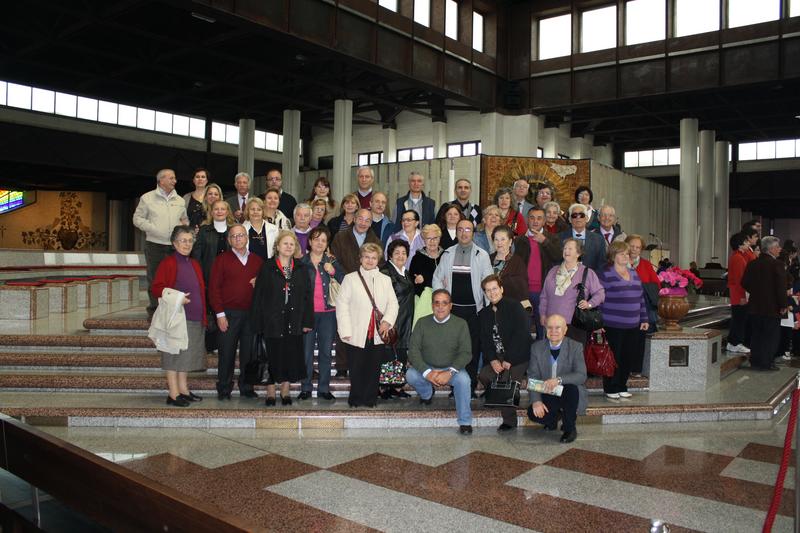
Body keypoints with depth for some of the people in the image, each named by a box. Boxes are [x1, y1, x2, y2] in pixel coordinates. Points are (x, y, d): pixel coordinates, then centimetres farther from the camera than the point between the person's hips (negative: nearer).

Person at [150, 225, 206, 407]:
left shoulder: (194, 264, 15)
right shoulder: (167, 263, -7)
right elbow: (155, 288, -11)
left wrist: (203, 317, 12)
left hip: (194, 318, 7)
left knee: (187, 355, 13)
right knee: (174, 354, -1)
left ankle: (183, 390, 23)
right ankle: (173, 394, 5)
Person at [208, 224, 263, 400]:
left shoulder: (257, 261, 12)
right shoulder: (222, 259, 2)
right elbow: (214, 287, -3)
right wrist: (220, 314, -9)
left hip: (251, 313, 3)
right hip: (228, 314, -2)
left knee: (249, 353, 6)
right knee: (226, 353, 2)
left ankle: (247, 388, 18)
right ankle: (224, 389, 14)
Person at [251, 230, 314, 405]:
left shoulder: (301, 269, 7)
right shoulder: (267, 267, -1)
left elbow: (308, 295, 6)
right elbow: (258, 295, -3)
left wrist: (307, 321, 0)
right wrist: (258, 323, -7)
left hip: (294, 321, 2)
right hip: (272, 320, -2)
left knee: (291, 356, 5)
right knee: (272, 356, 3)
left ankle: (285, 391, 19)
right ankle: (270, 392, 16)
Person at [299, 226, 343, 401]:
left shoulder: (332, 262, 7)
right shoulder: (301, 262, 3)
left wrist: (333, 271, -14)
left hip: (328, 312, 1)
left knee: (326, 352, 6)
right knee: (307, 352, 2)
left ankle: (324, 388, 14)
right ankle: (306, 388, 12)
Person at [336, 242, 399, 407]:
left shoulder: (385, 280, 15)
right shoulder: (350, 279, 5)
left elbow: (393, 303, 10)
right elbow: (342, 304, -1)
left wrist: (387, 321, -9)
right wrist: (346, 331, -9)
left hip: (378, 334, 3)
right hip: (357, 335, -2)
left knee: (374, 368, 7)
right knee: (356, 369, 2)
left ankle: (370, 398, 20)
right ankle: (356, 398, 18)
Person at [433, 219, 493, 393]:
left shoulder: (482, 255, 2)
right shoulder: (447, 254, 8)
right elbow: (437, 278, 11)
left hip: (474, 309, -2)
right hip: (452, 307, 2)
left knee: (473, 346, 0)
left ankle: (470, 385, 12)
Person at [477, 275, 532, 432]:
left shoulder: (514, 307, -8)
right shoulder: (484, 313, 11)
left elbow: (521, 335, -15)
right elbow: (485, 340, 6)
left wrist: (509, 360, -16)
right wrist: (492, 360, -10)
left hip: (517, 357, -6)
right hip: (498, 358, 6)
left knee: (506, 381, -22)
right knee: (484, 376, -17)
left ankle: (509, 421, -6)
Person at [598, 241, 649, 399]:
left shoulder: (634, 274, 16)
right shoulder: (605, 274, -5)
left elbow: (640, 297, 19)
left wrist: (644, 319, 16)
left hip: (633, 326, 6)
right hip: (613, 326, -6)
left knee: (629, 357, 8)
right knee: (614, 357, -2)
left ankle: (621, 387, 22)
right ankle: (610, 389, 12)